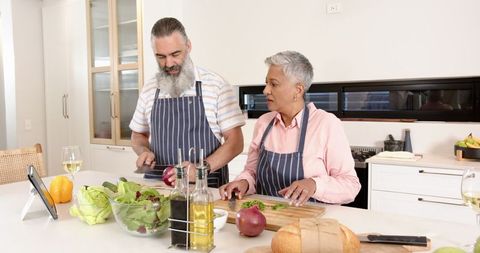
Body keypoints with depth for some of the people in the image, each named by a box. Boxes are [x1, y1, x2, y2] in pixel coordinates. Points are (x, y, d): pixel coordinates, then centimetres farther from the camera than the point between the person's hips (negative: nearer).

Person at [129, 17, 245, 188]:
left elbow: (235, 142, -4)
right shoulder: (149, 90, 8)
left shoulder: (216, 85, -4)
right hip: (158, 185, 4)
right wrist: (144, 152, 0)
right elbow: (138, 136, 21)